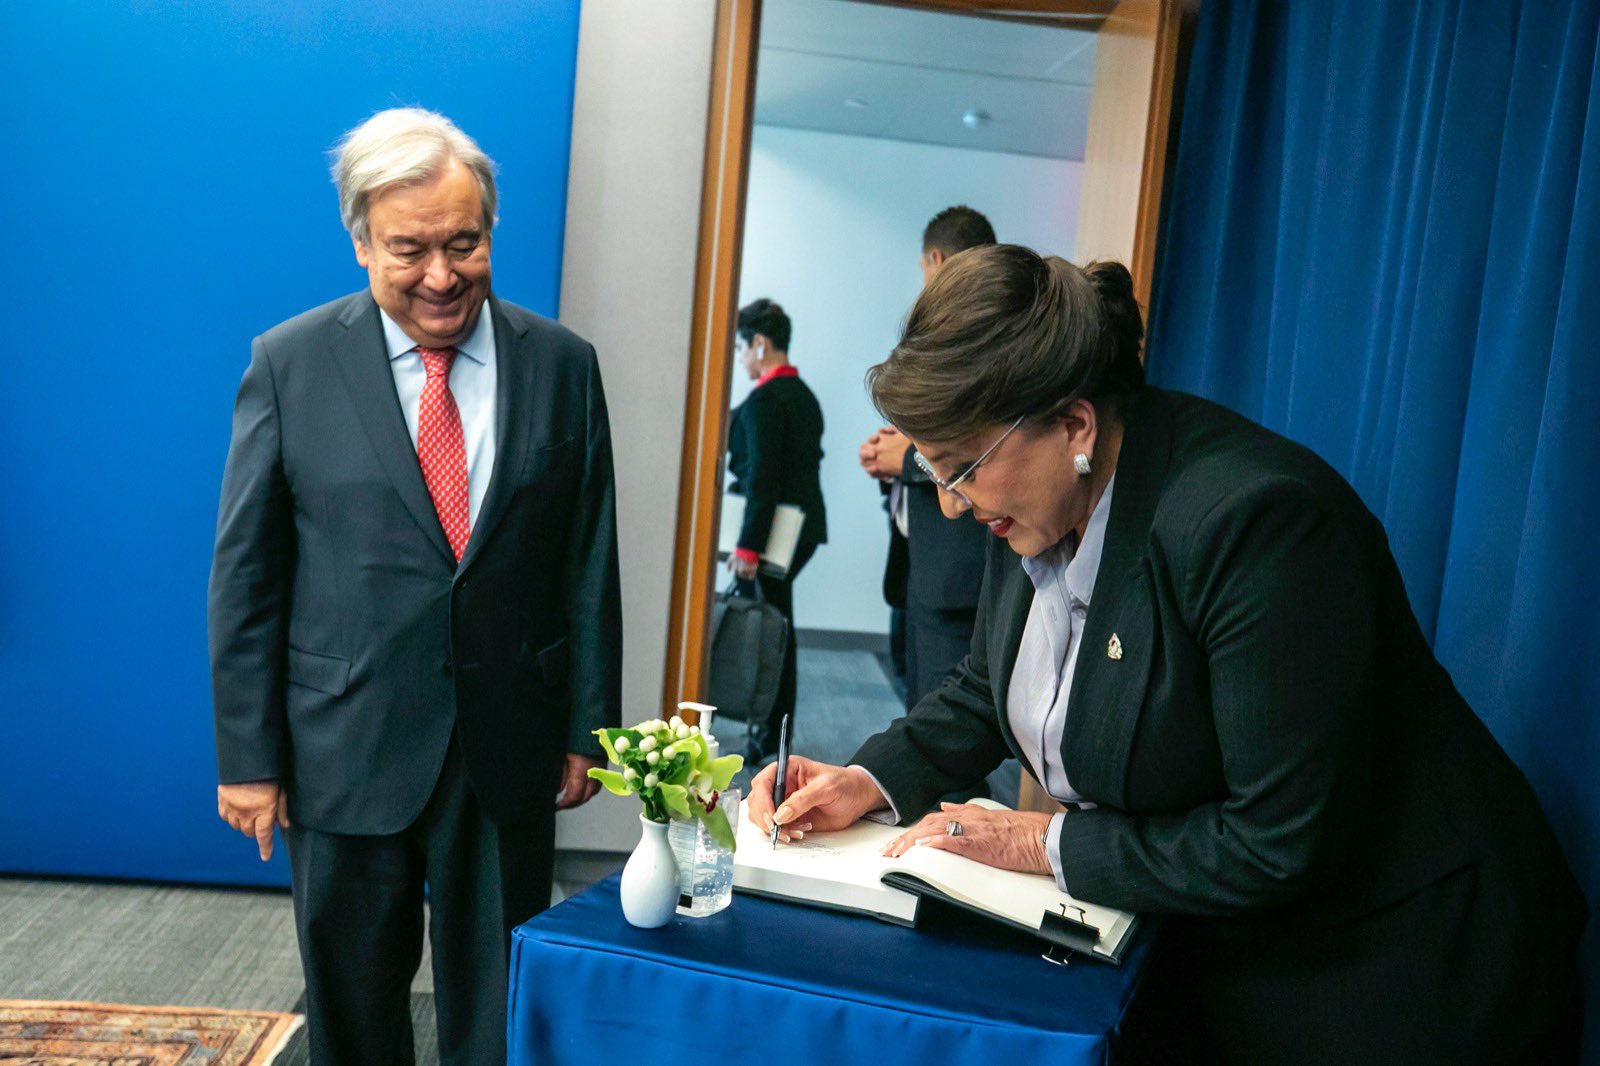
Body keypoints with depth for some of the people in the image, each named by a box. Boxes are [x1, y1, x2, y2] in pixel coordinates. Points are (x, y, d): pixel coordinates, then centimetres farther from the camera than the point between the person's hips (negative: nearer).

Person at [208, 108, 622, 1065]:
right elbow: (246, 574, -1)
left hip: (509, 752, 1)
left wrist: (586, 729, 3)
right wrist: (249, 756, -2)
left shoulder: (562, 364, 0)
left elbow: (590, 562, 2)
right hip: (346, 749, 0)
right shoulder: (289, 364, -3)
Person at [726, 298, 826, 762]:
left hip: (775, 531, -9)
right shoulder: (804, 395, 13)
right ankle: (775, 726, 25)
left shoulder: (764, 400, -15)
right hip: (803, 527, 9)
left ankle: (765, 736, 4)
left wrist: (748, 546, -21)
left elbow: (762, 478, -21)